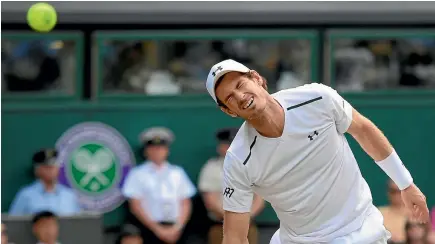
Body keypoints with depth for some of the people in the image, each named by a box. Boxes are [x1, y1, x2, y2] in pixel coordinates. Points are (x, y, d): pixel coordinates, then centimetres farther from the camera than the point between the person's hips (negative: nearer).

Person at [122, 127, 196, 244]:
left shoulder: (178, 173, 10)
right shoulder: (138, 174, 1)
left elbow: (186, 204, 9)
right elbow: (136, 206, -4)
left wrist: (177, 228, -6)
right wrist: (157, 229, -9)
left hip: (175, 230, 3)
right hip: (148, 229, -3)